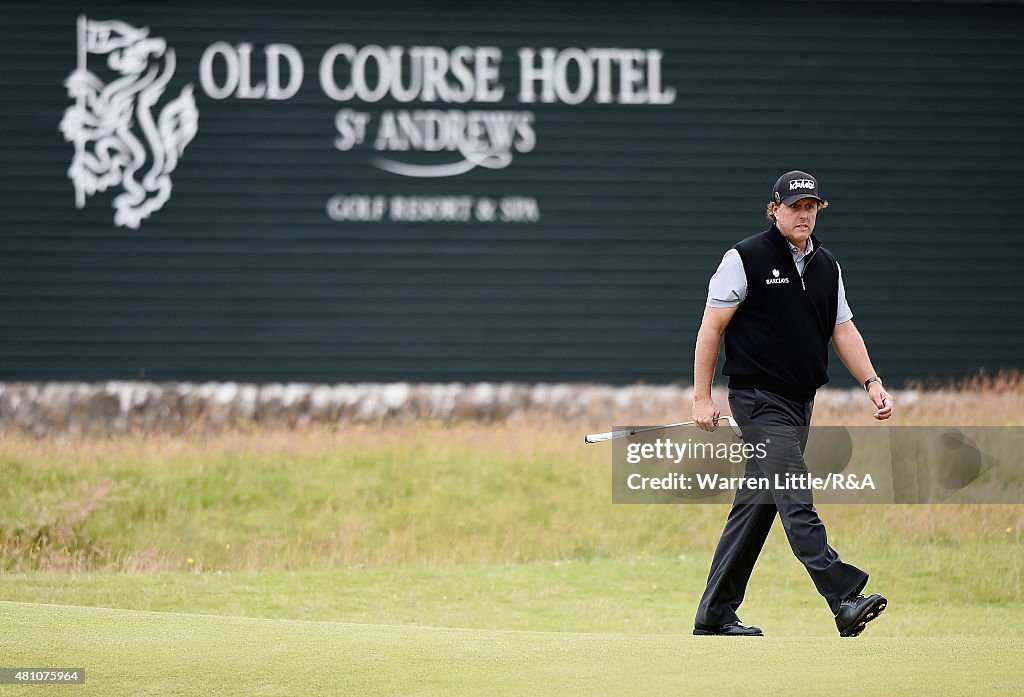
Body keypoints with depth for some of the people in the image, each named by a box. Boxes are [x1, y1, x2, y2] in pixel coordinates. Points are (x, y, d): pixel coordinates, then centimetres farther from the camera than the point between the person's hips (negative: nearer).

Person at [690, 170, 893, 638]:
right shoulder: (745, 259, -6)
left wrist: (871, 382, 1)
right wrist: (702, 398, -9)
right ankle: (844, 601, -29)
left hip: (801, 404, 7)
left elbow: (843, 329, 15)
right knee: (795, 500, -17)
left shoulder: (826, 267, 14)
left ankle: (715, 616, 15)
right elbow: (711, 328, -5)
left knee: (756, 507, 9)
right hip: (759, 400, -7)